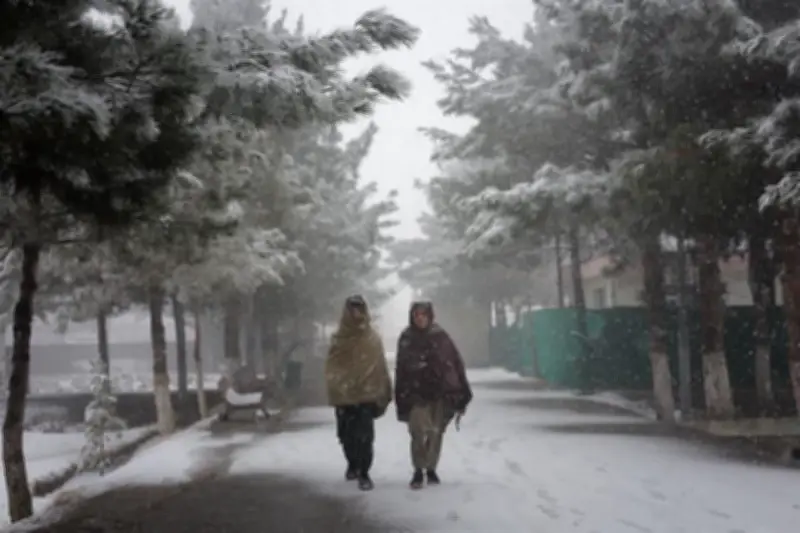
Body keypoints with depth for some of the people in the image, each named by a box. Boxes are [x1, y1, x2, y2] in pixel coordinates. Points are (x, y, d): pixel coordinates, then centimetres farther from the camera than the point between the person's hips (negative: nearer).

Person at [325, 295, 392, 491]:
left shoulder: (373, 338, 1)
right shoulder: (338, 338, 4)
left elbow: (380, 368, 0)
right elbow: (331, 367, 5)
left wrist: (383, 395, -4)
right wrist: (336, 385, -9)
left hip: (367, 394, -2)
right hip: (343, 395, 2)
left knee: (364, 436, -10)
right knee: (346, 435, 12)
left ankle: (364, 473, 0)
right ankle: (353, 464, 36)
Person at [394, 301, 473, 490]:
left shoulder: (440, 336, -1)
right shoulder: (406, 338, 2)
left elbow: (456, 364, 0)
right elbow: (401, 369, 7)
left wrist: (461, 396, -4)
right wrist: (400, 397, 4)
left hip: (440, 393, 1)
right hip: (416, 394, 0)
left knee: (436, 433, 7)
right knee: (418, 432, -13)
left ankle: (431, 469, 24)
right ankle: (418, 470, 1)